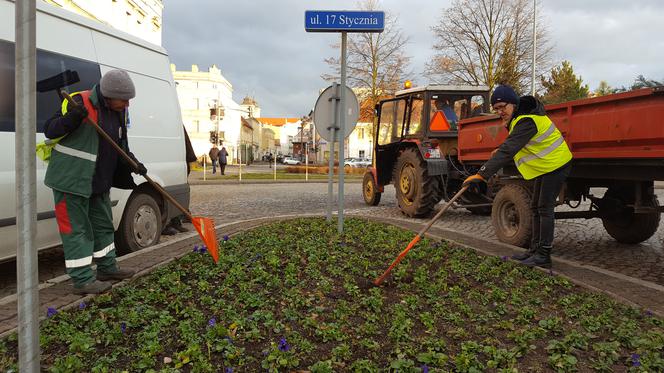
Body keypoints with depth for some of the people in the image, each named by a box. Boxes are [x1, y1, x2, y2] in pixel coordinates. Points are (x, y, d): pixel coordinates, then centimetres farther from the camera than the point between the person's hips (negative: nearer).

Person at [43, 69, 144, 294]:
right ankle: (83, 280, 3)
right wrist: (72, 118, -35)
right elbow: (49, 130, -16)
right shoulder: (80, 103, -18)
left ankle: (107, 268, 32)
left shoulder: (119, 112, 6)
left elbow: (120, 145, 16)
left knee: (103, 225, 17)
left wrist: (133, 164, 0)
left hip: (99, 181, 9)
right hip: (72, 180, -8)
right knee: (76, 228, -2)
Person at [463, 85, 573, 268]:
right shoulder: (520, 116, 4)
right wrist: (501, 150, 5)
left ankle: (544, 255, -4)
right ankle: (535, 250, 19)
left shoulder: (526, 121, -29)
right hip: (546, 165, 11)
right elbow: (514, 143, 22)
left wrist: (483, 174, -44)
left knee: (545, 208, -10)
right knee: (536, 207, 12)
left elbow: (508, 150, -39)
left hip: (556, 164, -11)